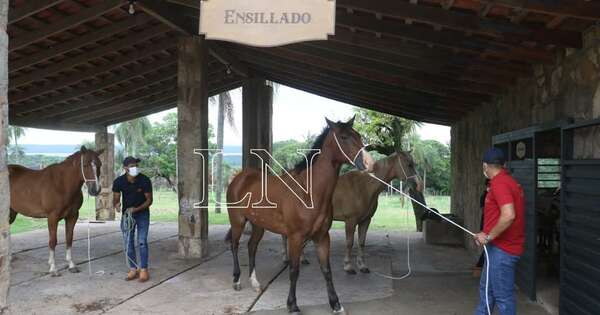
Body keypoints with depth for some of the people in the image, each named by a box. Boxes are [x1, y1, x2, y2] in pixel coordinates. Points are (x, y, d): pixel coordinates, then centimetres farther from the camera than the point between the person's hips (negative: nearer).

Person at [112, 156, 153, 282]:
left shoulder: (145, 180, -21)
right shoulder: (119, 181, -15)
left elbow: (149, 200, -15)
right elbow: (115, 198, -8)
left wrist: (136, 209, -30)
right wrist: (116, 205, -32)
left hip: (142, 213, -3)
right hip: (126, 213, 3)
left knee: (142, 241, -7)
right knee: (128, 242, 4)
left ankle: (143, 269, 1)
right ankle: (133, 269, 15)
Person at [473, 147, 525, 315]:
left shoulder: (499, 183, -19)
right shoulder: (511, 181, 12)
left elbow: (508, 215, -30)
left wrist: (489, 236, -20)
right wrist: (487, 235, 14)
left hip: (501, 249, -10)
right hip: (502, 246, 10)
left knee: (503, 296, 1)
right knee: (486, 289, 21)